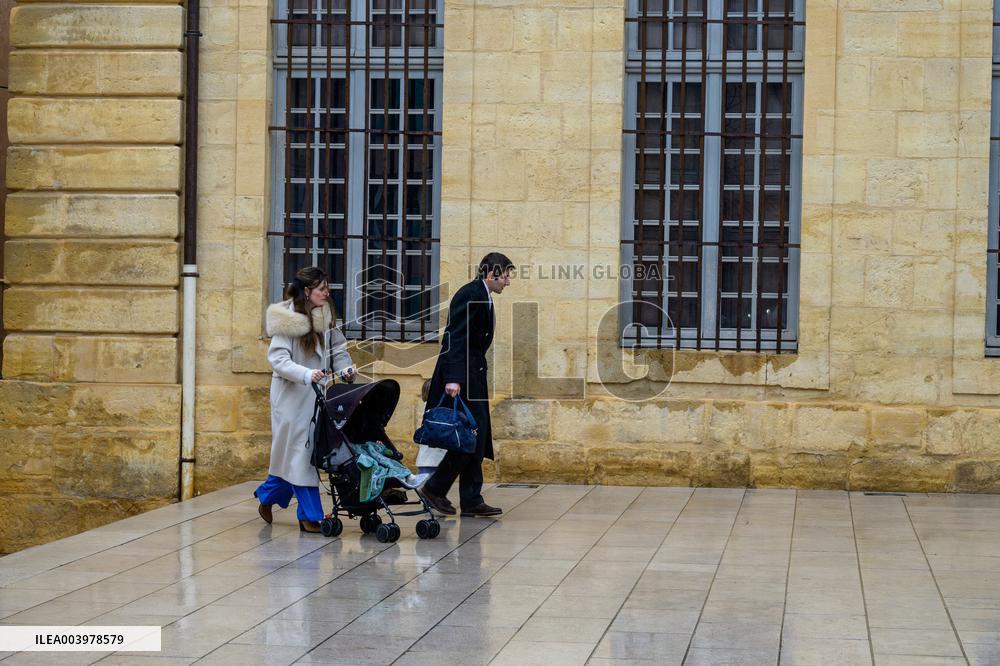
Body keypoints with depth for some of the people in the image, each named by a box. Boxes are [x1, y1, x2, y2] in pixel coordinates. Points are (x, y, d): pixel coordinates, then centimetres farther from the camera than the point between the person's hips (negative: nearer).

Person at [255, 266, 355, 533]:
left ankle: (267, 495, 31)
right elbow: (278, 358, -18)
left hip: (316, 394, 6)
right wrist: (306, 374, -31)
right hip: (291, 395, -6)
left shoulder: (326, 317, 6)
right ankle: (310, 516, 0)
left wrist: (345, 369, -6)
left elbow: (338, 349, 14)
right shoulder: (288, 320, -14)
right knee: (300, 452, -3)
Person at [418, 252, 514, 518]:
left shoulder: (482, 297, 17)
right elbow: (456, 338, -22)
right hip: (460, 377, -10)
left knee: (477, 439, 8)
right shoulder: (470, 295, -14)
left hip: (472, 376, 10)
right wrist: (453, 379, -28)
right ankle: (434, 489, -1)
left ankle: (472, 501, 9)